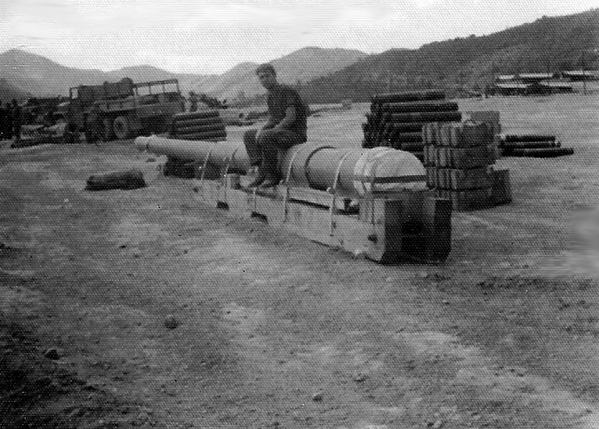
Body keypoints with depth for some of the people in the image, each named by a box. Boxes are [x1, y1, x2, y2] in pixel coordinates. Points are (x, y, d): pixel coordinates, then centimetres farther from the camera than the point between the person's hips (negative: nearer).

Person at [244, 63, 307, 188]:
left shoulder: (286, 91, -14)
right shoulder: (270, 95, 13)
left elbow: (291, 117, -22)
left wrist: (272, 131, -24)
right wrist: (261, 130, -4)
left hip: (296, 133, -9)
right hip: (282, 133, 9)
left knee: (266, 137, -33)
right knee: (248, 135, 0)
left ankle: (272, 176, -19)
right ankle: (261, 170, -16)